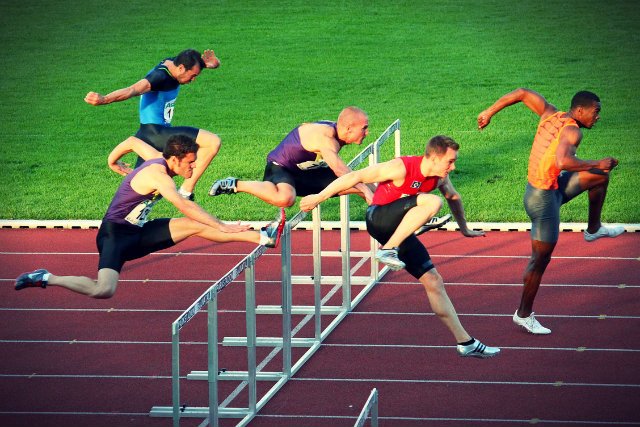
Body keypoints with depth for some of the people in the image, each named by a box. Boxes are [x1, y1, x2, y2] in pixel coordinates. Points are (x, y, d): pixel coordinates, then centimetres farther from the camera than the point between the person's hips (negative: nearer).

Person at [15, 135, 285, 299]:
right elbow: (185, 206, -28)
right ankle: (46, 279, -10)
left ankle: (262, 237, -3)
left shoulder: (159, 163, 5)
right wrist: (222, 227, -27)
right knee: (104, 291, -30)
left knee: (195, 226, -2)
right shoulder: (157, 174, -23)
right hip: (115, 235, -9)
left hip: (137, 233, 9)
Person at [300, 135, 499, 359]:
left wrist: (464, 228, 38)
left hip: (400, 230, 7)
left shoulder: (440, 177, 1)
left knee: (433, 281, 2)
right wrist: (319, 198, -23)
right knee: (432, 202, -31)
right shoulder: (401, 168, -22)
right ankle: (388, 250, -32)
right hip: (378, 219, -7)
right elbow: (356, 176, -22)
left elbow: (453, 197, 25)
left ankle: (466, 342, 6)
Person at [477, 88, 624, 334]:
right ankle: (524, 314, 13)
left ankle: (593, 229, 31)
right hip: (544, 198, -9)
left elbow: (522, 93, 7)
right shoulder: (572, 130, -23)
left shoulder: (552, 115, 1)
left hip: (553, 187, 9)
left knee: (600, 176, 15)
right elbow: (562, 161, -41)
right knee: (541, 258, 2)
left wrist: (489, 112, 14)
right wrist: (597, 164, -30)